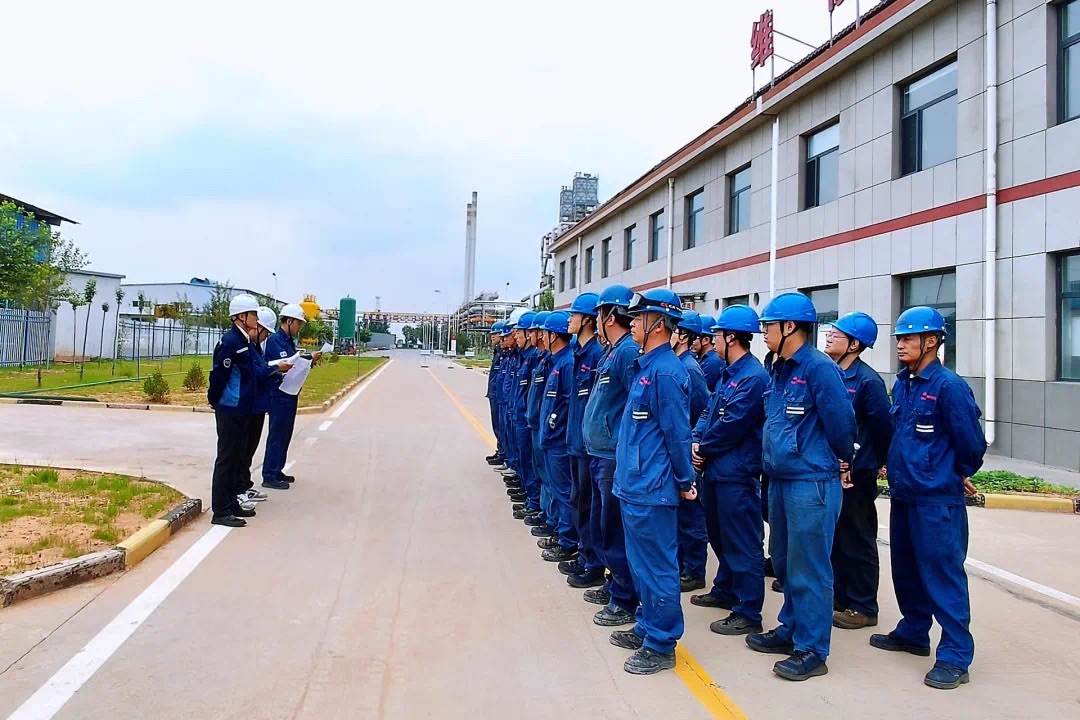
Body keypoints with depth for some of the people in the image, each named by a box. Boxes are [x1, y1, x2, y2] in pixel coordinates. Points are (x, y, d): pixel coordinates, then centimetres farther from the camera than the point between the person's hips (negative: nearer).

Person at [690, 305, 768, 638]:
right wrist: (697, 442, -2)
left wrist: (703, 448, -8)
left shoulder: (753, 377, -18)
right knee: (720, 535, 22)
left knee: (743, 544, 0)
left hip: (736, 472, -10)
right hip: (715, 468, 10)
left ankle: (748, 614, 9)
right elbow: (709, 412, 14)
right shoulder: (728, 373, 13)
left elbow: (730, 427, -21)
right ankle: (725, 591, 38)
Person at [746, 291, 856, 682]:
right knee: (785, 562, 18)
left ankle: (812, 650, 12)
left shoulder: (820, 368, -15)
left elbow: (841, 424, -12)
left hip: (811, 484, -9)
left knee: (808, 568, 0)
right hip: (780, 479, 9)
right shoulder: (779, 369, 11)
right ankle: (791, 630, 33)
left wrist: (842, 461, 2)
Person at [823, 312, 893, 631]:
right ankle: (839, 596, 32)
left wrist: (874, 463, -2)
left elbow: (884, 426, -13)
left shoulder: (868, 381, -15)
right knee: (834, 537, 17)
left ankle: (862, 608, 19)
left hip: (855, 473, -7)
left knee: (857, 541, 6)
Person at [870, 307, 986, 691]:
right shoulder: (902, 384, 9)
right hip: (902, 494, 8)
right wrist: (896, 468, 14)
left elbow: (971, 442, -11)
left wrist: (958, 475, 2)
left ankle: (955, 656, 9)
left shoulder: (949, 386, -15)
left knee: (942, 574, -1)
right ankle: (913, 632, 34)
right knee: (906, 569, 18)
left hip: (937, 500, -8)